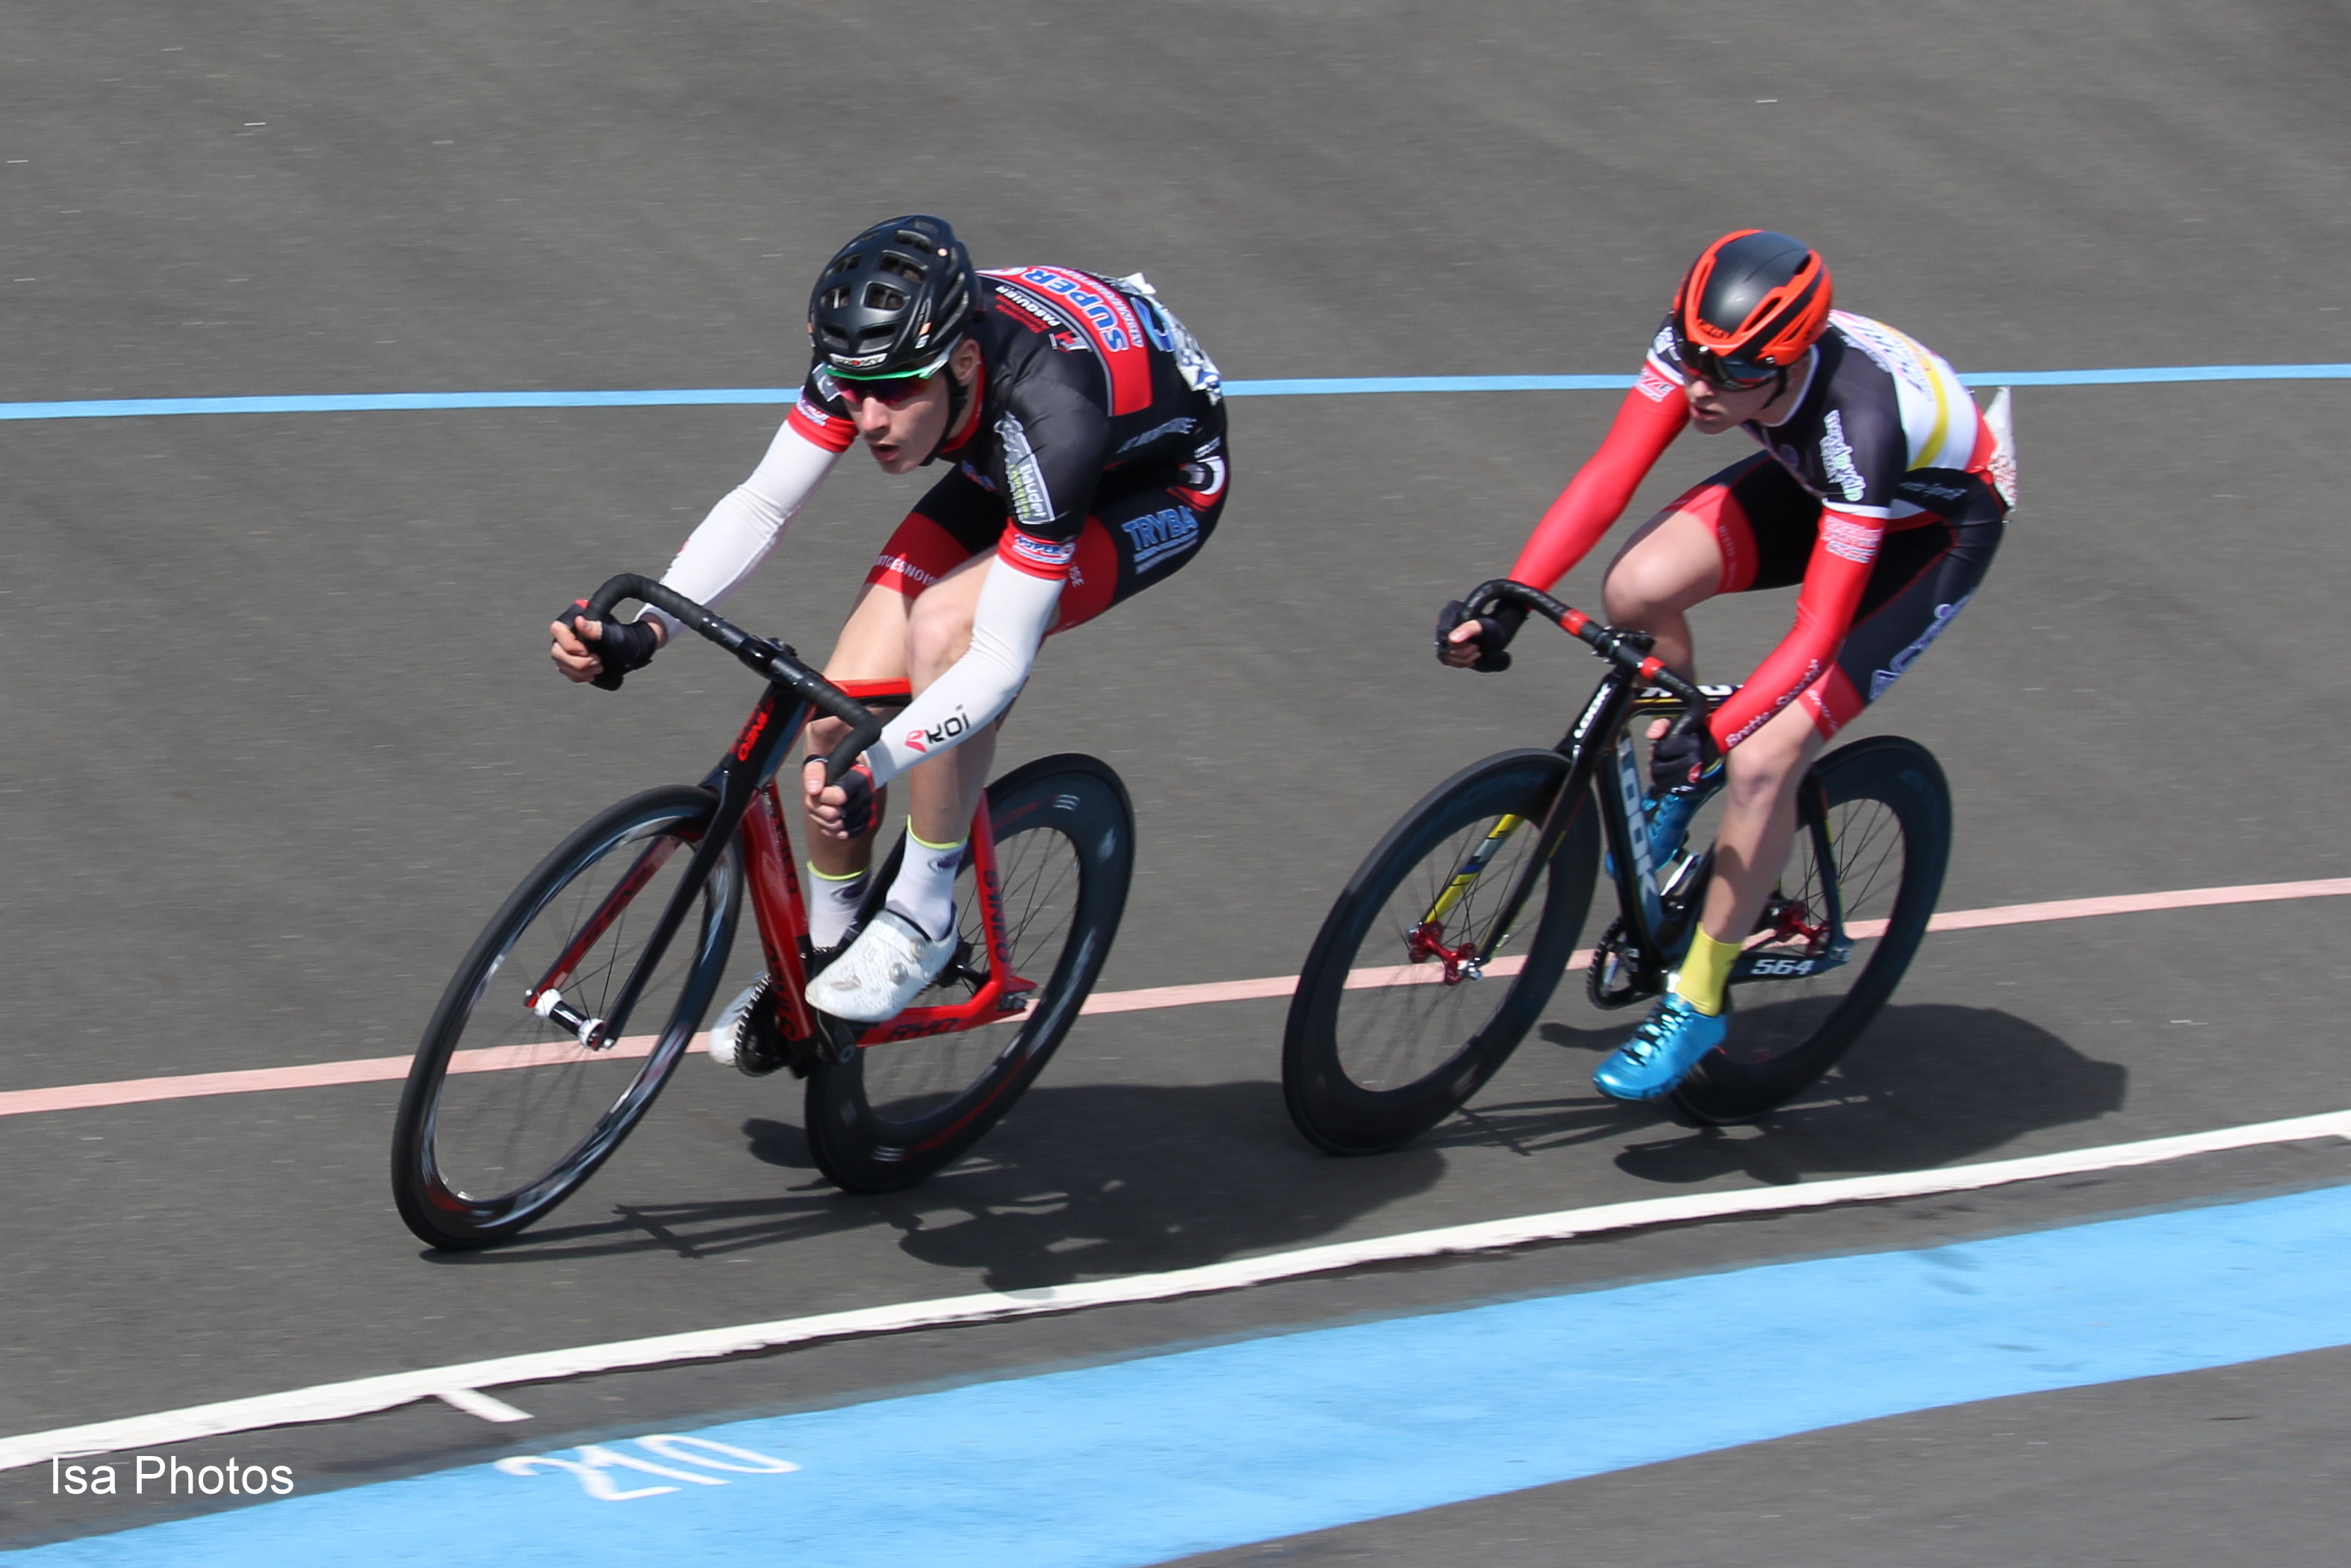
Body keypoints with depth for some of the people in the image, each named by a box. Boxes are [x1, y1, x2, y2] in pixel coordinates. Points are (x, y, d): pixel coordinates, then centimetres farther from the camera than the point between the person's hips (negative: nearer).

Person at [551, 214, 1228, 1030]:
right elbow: (760, 505, -18)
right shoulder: (877, 353, -27)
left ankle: (922, 918, -15)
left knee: (944, 624, -33)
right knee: (842, 708, -9)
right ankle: (823, 954, 15)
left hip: (1159, 486, -6)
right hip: (1008, 468, 6)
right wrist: (639, 633, -32)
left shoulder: (1046, 415, -42)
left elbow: (1001, 662, -40)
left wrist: (874, 770, -52)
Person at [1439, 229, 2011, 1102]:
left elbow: (1816, 634, -40)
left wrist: (1713, 736, -49)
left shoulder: (1858, 424, -42)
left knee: (1762, 758, -19)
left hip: (1930, 530, -6)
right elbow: (1609, 474, -23)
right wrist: (1508, 603, -32)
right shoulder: (1703, 345, -27)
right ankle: (1679, 778, 12)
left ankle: (1698, 1001, -1)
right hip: (1815, 481, 6)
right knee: (1638, 588, -19)